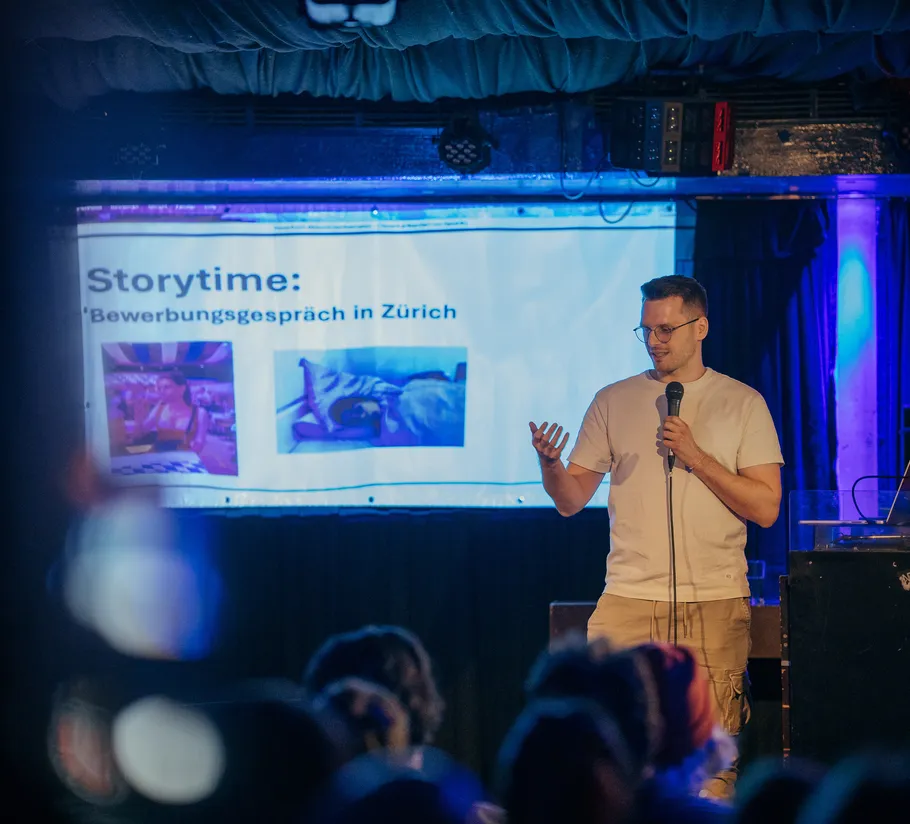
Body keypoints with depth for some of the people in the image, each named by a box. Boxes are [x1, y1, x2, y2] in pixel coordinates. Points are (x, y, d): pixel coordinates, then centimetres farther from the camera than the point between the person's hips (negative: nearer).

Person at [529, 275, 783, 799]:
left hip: (715, 604, -1)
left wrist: (696, 457, -10)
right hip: (629, 600, 1)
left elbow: (766, 509, -1)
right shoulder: (614, 402, 10)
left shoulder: (743, 403, 6)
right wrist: (550, 464, -13)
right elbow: (571, 501, 9)